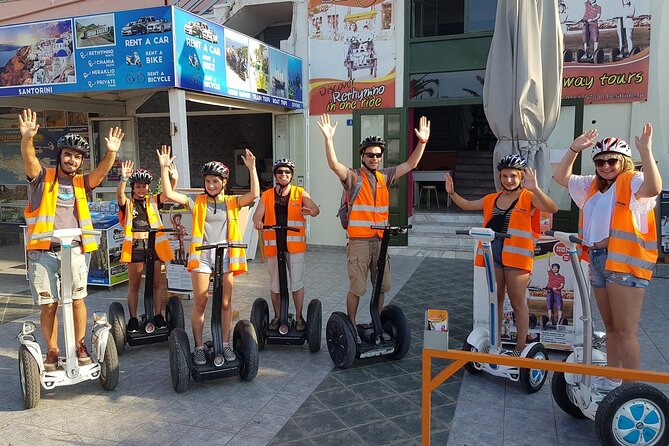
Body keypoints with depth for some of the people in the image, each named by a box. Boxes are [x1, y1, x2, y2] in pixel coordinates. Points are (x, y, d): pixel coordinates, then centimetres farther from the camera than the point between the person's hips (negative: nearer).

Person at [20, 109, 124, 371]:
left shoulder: (81, 182, 11)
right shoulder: (43, 177, 5)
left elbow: (101, 171, -6)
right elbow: (29, 159, -13)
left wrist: (111, 152, -24)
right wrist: (27, 138, -33)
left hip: (74, 249, 1)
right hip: (43, 251, -1)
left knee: (77, 299, 1)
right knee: (48, 304, 4)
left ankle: (80, 345, 18)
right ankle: (52, 351, 18)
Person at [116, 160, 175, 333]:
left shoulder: (153, 202, 10)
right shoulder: (127, 203, 4)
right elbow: (120, 194, -18)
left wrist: (173, 176, -25)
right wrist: (124, 178, -38)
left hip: (153, 244, 2)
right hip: (134, 245, -2)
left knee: (157, 282, 5)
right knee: (134, 284, 6)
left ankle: (158, 316, 14)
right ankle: (133, 318, 13)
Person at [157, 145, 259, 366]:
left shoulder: (232, 202, 6)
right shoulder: (197, 202, 6)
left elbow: (254, 194, -10)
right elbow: (169, 194, -3)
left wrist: (252, 168, -16)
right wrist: (164, 168, -8)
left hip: (225, 256, 1)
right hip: (201, 256, 0)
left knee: (225, 304, 6)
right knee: (200, 304, 2)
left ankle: (226, 345, 18)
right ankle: (199, 348, 13)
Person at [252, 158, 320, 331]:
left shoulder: (300, 193, 5)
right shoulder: (266, 195, 9)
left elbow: (316, 210, -8)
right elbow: (257, 215, -1)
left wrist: (309, 211, -33)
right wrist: (258, 222, -25)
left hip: (295, 244, -2)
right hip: (273, 244, 2)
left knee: (296, 282, 0)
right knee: (275, 284, 9)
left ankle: (299, 317, 15)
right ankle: (277, 316, 26)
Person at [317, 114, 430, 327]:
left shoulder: (385, 177, 9)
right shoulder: (353, 177, -5)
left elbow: (410, 164, 11)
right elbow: (334, 165, -22)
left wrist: (422, 142, 0)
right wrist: (328, 138, -34)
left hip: (381, 240, 5)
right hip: (359, 241, -5)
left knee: (381, 286, 15)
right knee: (356, 287, 0)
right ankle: (351, 325, 16)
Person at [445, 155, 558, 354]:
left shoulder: (529, 197, -4)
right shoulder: (492, 199, 13)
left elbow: (552, 209, -21)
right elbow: (467, 205, 23)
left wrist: (535, 189, -36)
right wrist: (452, 192, 7)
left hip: (516, 255, -5)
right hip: (493, 253, 5)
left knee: (518, 303, 3)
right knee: (495, 300, 13)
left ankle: (520, 349, 14)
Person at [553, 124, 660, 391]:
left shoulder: (632, 182, -5)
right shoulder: (593, 185, 17)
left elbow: (653, 188, -27)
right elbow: (561, 177, 25)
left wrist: (645, 151, -35)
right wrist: (574, 150, 16)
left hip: (625, 263, -8)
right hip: (598, 261, 8)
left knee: (625, 331, -6)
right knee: (610, 328, 18)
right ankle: (610, 381, 30)